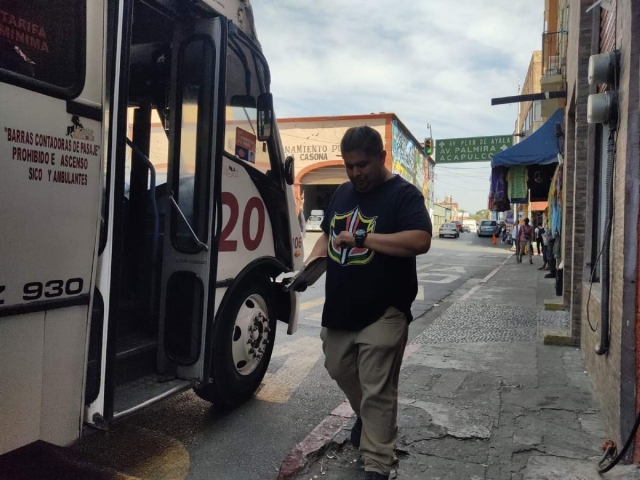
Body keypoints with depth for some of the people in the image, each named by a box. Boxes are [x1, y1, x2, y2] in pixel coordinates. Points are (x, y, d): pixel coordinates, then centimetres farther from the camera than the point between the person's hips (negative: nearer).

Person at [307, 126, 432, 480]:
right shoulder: (342, 192, 10)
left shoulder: (403, 194, -11)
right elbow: (327, 233, 20)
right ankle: (364, 416, 49)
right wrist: (312, 262, 0)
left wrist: (362, 237, -27)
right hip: (339, 308, 7)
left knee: (377, 392, 0)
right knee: (340, 370, 22)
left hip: (382, 313, -7)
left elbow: (420, 241, -24)